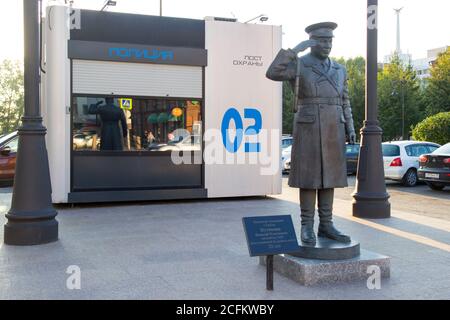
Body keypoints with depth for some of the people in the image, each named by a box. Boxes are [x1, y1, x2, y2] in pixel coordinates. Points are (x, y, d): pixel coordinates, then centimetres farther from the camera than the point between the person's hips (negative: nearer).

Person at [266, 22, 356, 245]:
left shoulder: (339, 70, 15)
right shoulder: (298, 65, -1)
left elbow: (344, 103, 16)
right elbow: (272, 73, -19)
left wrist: (350, 129, 6)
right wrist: (295, 50, -20)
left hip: (333, 130, 5)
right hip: (309, 128, -5)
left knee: (328, 176, 5)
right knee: (309, 177, -5)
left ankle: (326, 225, 11)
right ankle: (307, 227, 3)